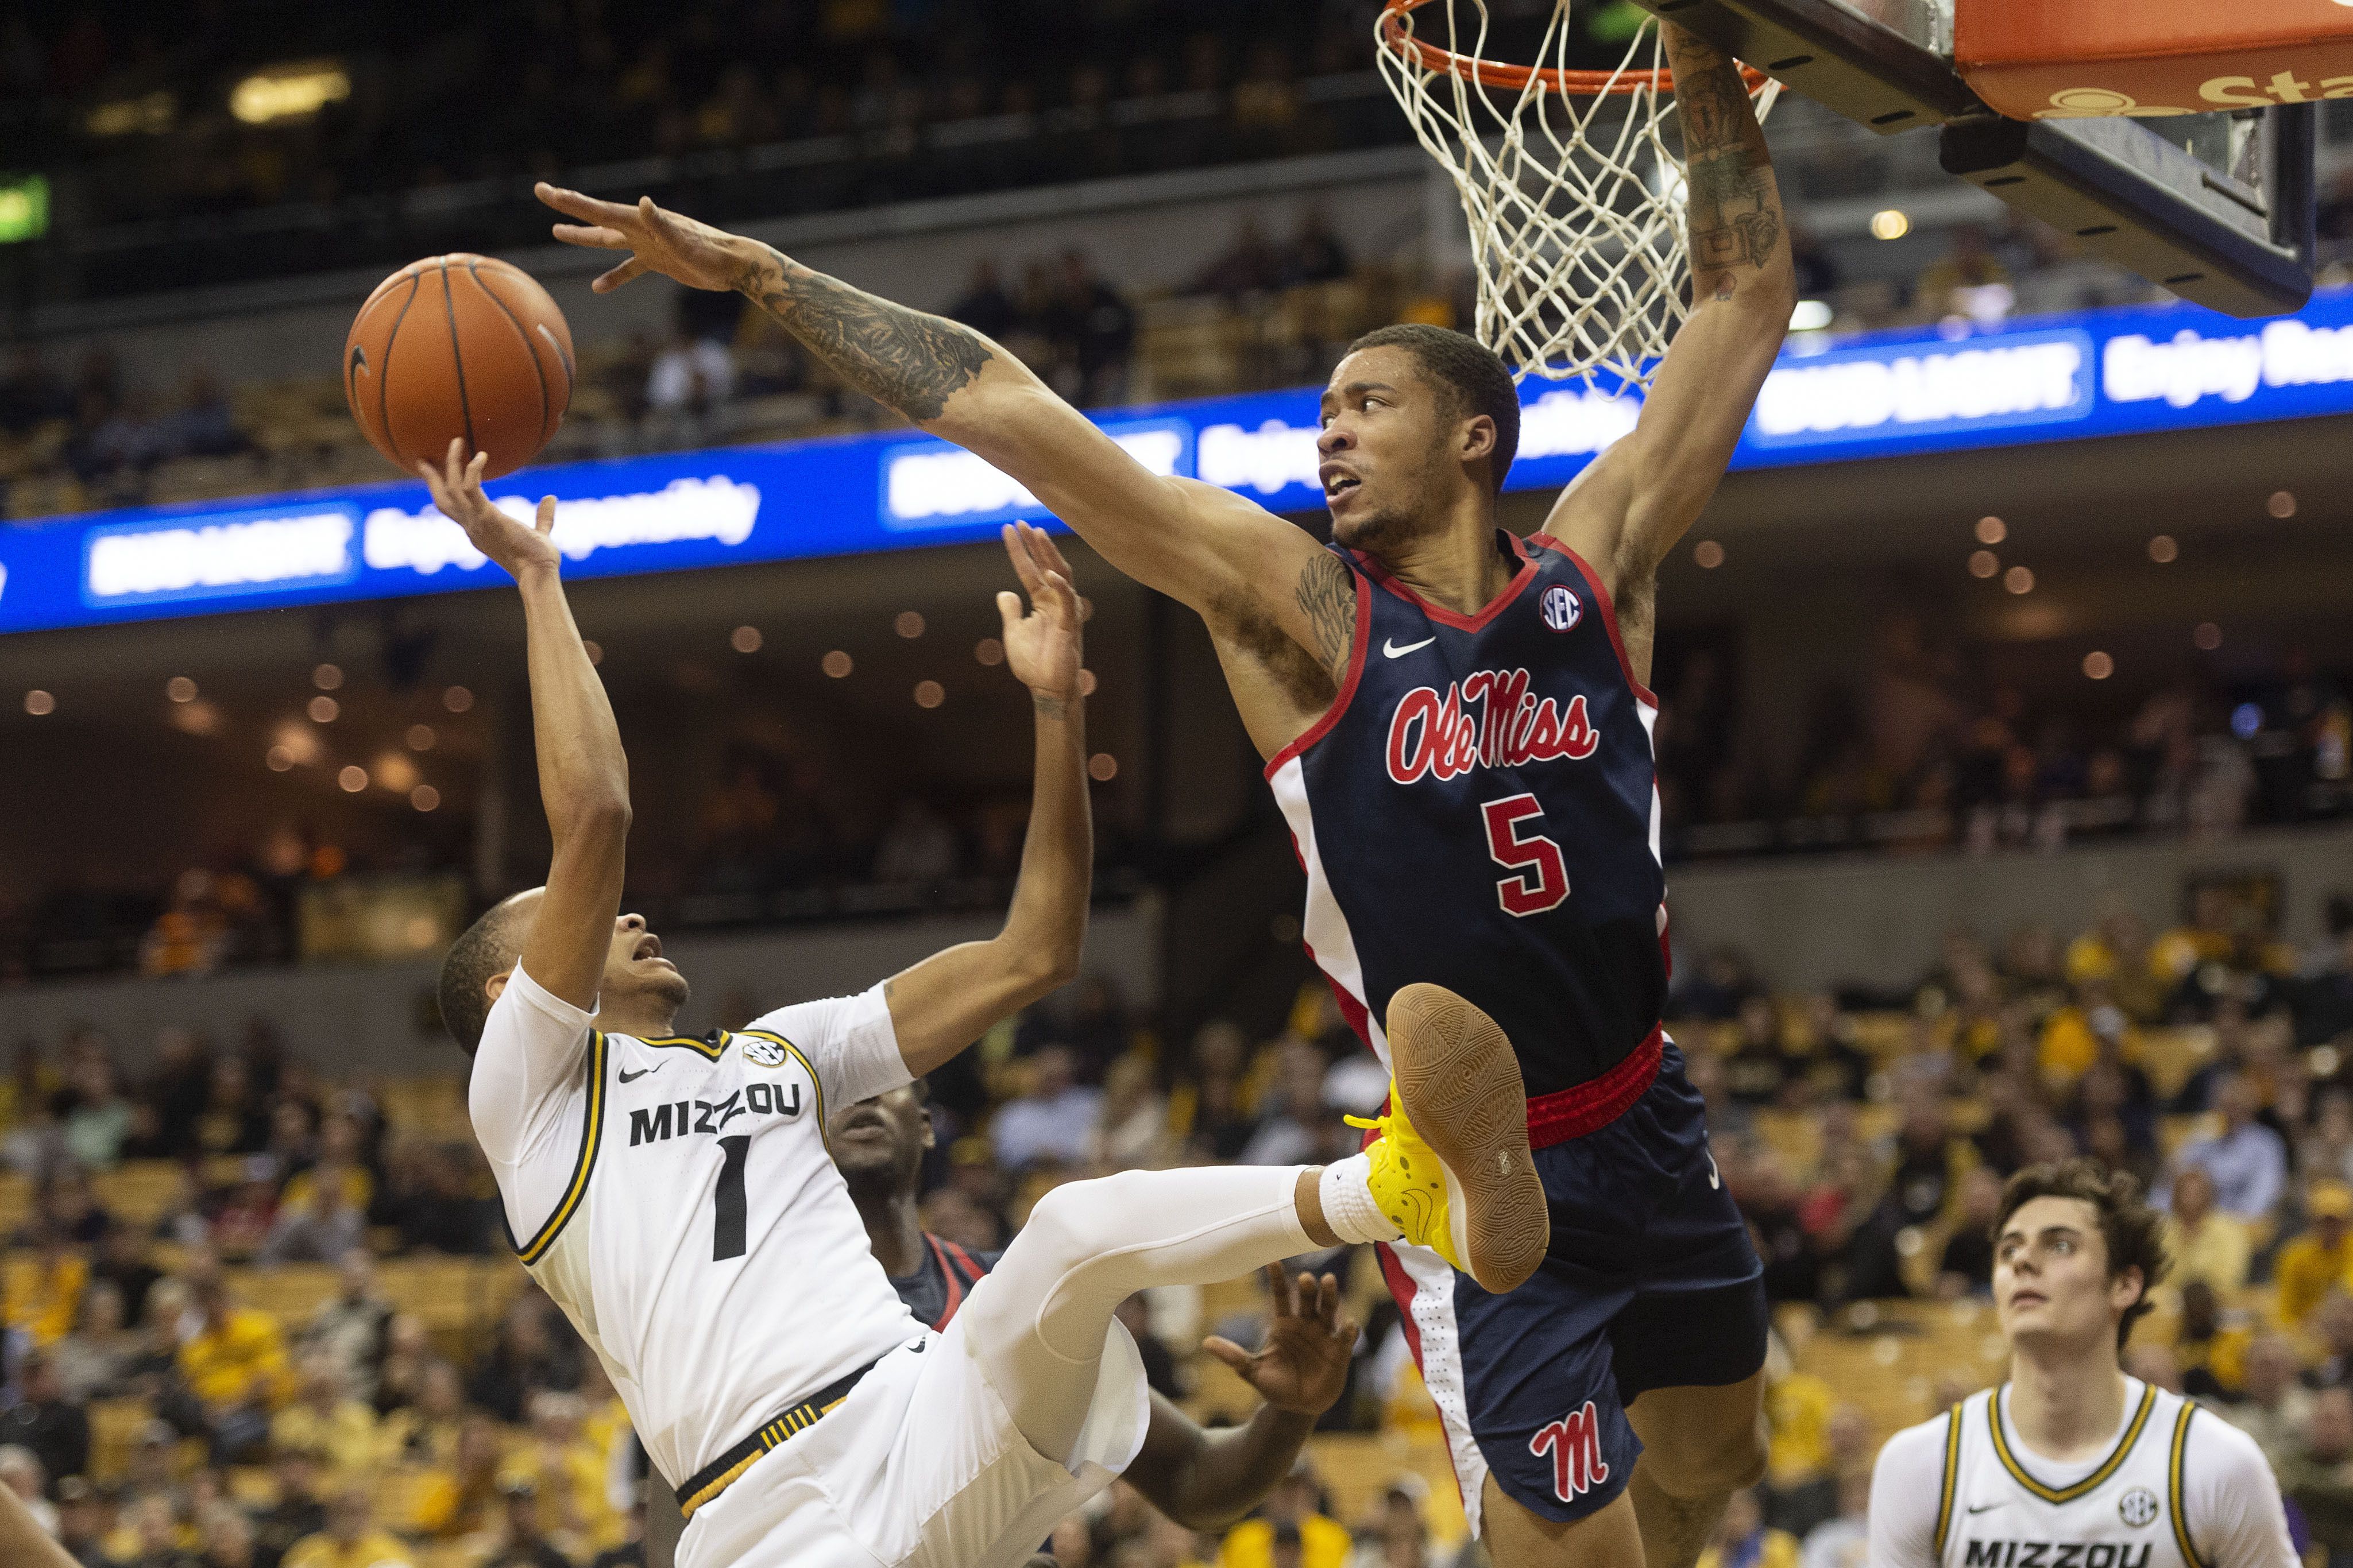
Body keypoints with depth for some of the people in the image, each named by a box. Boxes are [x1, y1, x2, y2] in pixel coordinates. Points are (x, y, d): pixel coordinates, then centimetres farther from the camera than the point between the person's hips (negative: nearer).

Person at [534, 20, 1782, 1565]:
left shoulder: (1596, 568, 0)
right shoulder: (1296, 603, -7)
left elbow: (1745, 300, 4)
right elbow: (1007, 407, -10)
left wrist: (1704, 61, -2)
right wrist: (761, 273, -11)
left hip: (1651, 1132, 4)